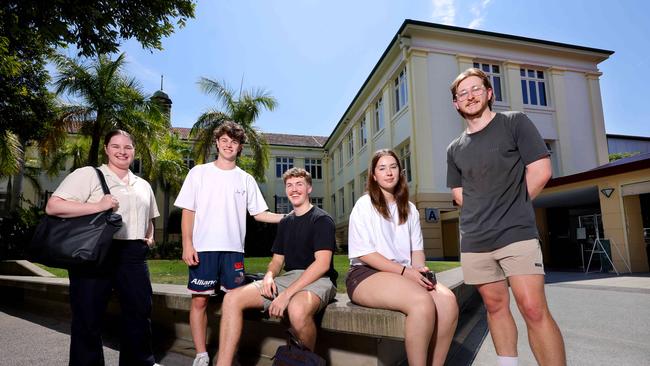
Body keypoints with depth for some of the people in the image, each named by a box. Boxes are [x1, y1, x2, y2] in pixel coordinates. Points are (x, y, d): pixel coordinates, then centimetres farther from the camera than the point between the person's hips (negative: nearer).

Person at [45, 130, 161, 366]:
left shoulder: (143, 185, 17)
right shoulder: (88, 175, -1)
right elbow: (53, 207, -11)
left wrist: (150, 237, 11)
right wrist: (98, 206, -19)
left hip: (133, 256, 5)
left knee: (140, 312, 10)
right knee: (88, 319, 5)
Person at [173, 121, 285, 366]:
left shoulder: (246, 180, 10)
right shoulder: (199, 173, 6)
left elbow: (259, 213, 10)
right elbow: (187, 211, 3)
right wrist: (187, 244, -6)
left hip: (233, 249, 2)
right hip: (203, 248, -1)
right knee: (199, 300, 1)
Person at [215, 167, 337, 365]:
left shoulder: (322, 219, -5)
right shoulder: (285, 222, 17)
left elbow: (322, 263, -16)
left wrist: (287, 294, -22)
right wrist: (269, 276, -6)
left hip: (318, 280, -6)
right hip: (288, 277, 7)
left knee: (297, 309, -40)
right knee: (232, 298, -9)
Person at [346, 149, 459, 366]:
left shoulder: (409, 209, 16)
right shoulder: (364, 205, -1)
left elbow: (416, 249, 13)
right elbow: (364, 253, -9)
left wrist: (420, 270, -10)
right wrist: (404, 271, -17)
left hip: (405, 275, 5)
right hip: (366, 274, -5)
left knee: (448, 300, -24)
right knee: (423, 302, -32)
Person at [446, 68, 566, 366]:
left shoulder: (515, 123, 1)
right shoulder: (455, 148, 12)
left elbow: (540, 171, -4)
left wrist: (513, 208, 3)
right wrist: (484, 213, 5)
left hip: (516, 234, -4)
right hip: (474, 241, 4)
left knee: (534, 309, -9)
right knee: (495, 306, 12)